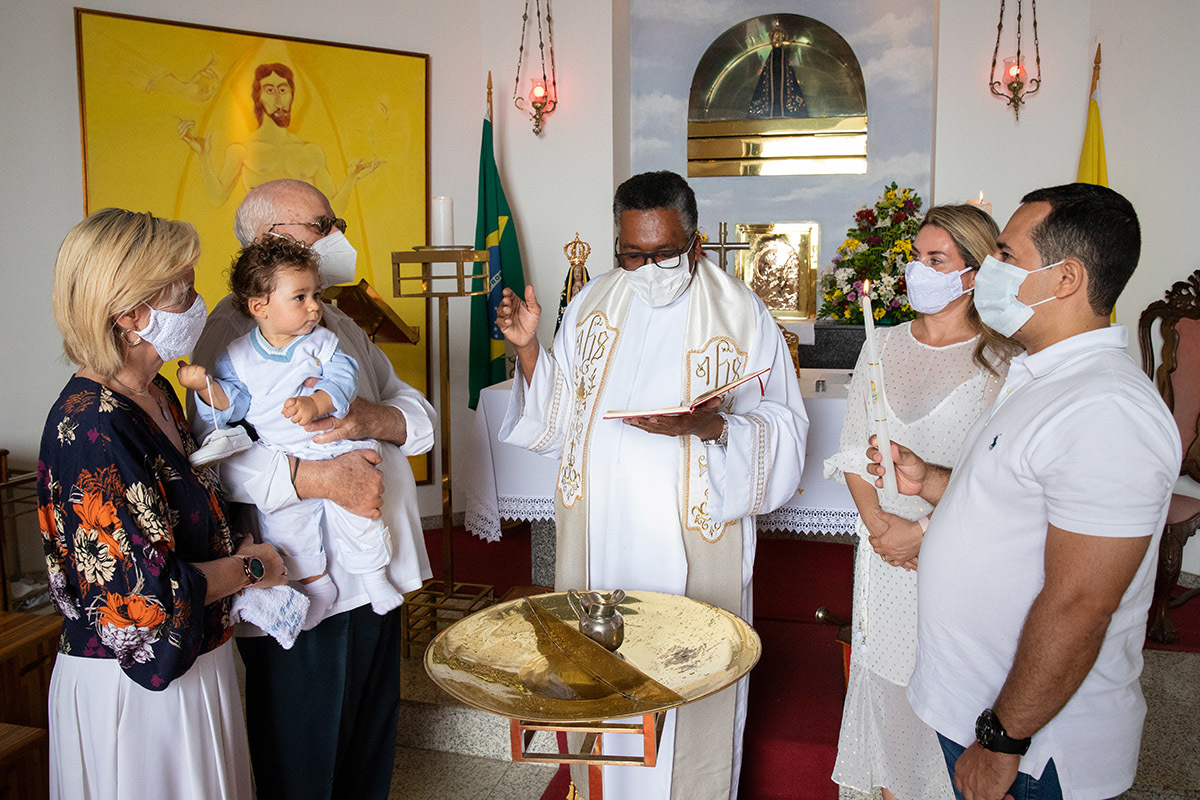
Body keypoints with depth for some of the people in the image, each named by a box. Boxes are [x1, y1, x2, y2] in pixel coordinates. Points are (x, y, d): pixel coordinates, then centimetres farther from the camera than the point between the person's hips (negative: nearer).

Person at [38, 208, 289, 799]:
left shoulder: (154, 393, 3)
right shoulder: (92, 428, -26)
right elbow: (148, 601, -27)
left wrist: (236, 550, 4)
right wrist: (249, 567, -13)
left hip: (194, 664, 9)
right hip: (133, 691, -9)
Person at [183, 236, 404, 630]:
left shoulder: (322, 342, -2)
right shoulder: (237, 357, -1)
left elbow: (343, 380, -13)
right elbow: (231, 403, 0)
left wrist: (315, 403, -30)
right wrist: (205, 385, -18)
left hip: (335, 449, -1)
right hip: (281, 461, 1)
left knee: (353, 506, -8)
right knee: (282, 522, -2)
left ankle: (374, 575, 18)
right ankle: (315, 584, 23)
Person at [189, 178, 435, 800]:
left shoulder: (340, 326, 15)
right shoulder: (233, 331, -10)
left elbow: (421, 416, 7)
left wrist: (373, 418, -14)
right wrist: (320, 477, -31)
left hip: (375, 577, 8)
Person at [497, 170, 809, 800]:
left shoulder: (740, 315, -4)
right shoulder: (592, 305, 7)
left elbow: (784, 428, -6)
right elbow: (557, 417, 10)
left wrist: (709, 426, -23)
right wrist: (528, 348, -5)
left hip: (692, 544, -3)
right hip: (597, 541, 4)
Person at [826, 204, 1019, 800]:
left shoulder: (1001, 363, -8)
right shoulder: (884, 345, 6)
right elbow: (853, 446, 6)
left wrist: (923, 530, -14)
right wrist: (876, 520, -7)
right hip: (883, 542, 4)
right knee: (884, 670, 13)